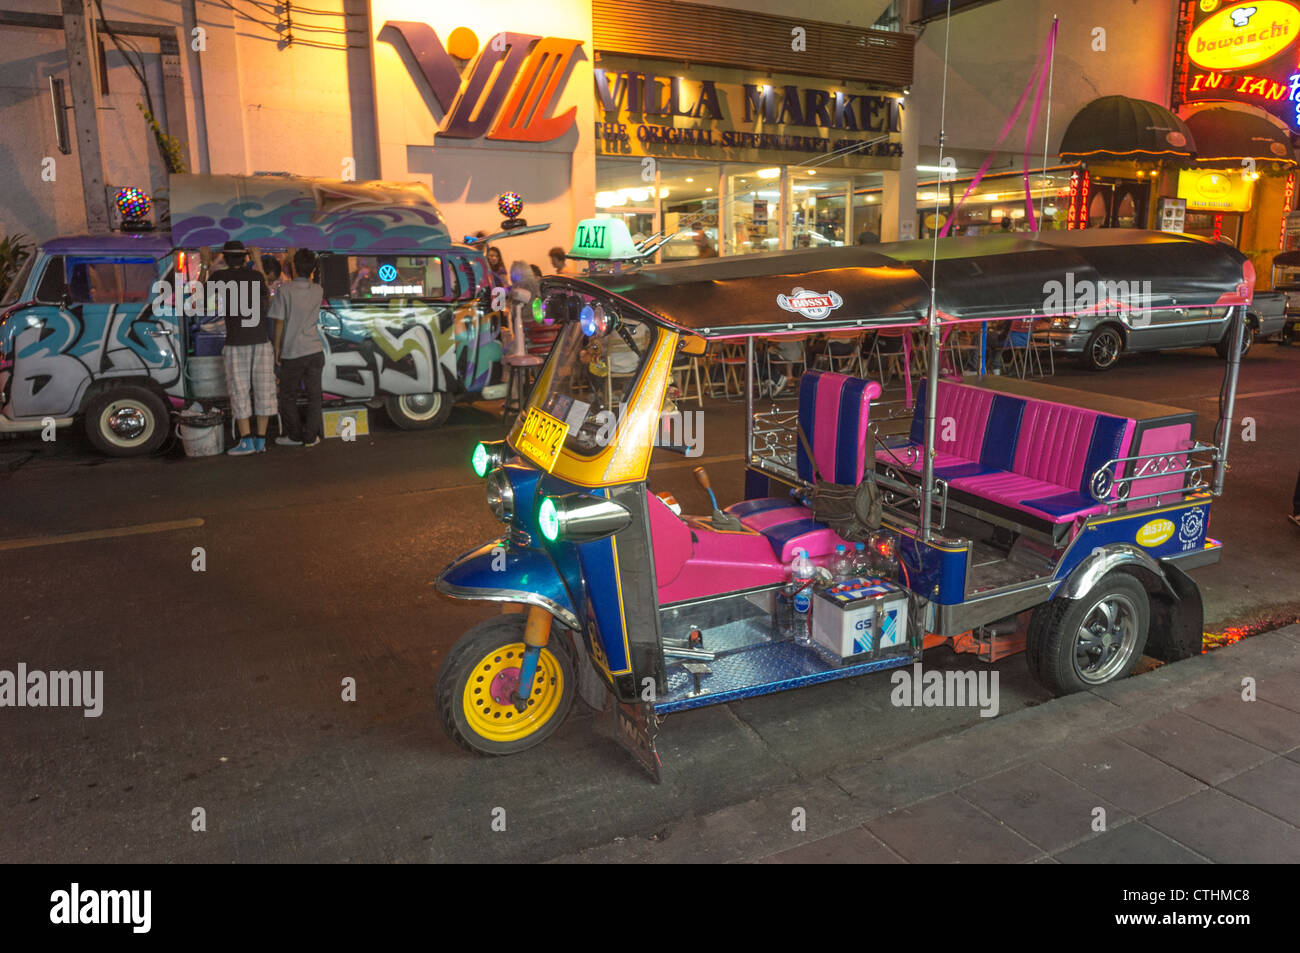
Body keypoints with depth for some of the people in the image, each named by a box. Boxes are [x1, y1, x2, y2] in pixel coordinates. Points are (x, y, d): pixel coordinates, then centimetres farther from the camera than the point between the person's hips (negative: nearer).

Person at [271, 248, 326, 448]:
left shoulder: (285, 290, -10)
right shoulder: (318, 291, 0)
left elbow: (279, 323, -8)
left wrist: (277, 349, 0)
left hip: (292, 352, -3)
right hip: (315, 350, 3)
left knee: (288, 396, 12)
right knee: (314, 395, 8)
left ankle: (295, 435, 17)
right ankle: (311, 436, 10)